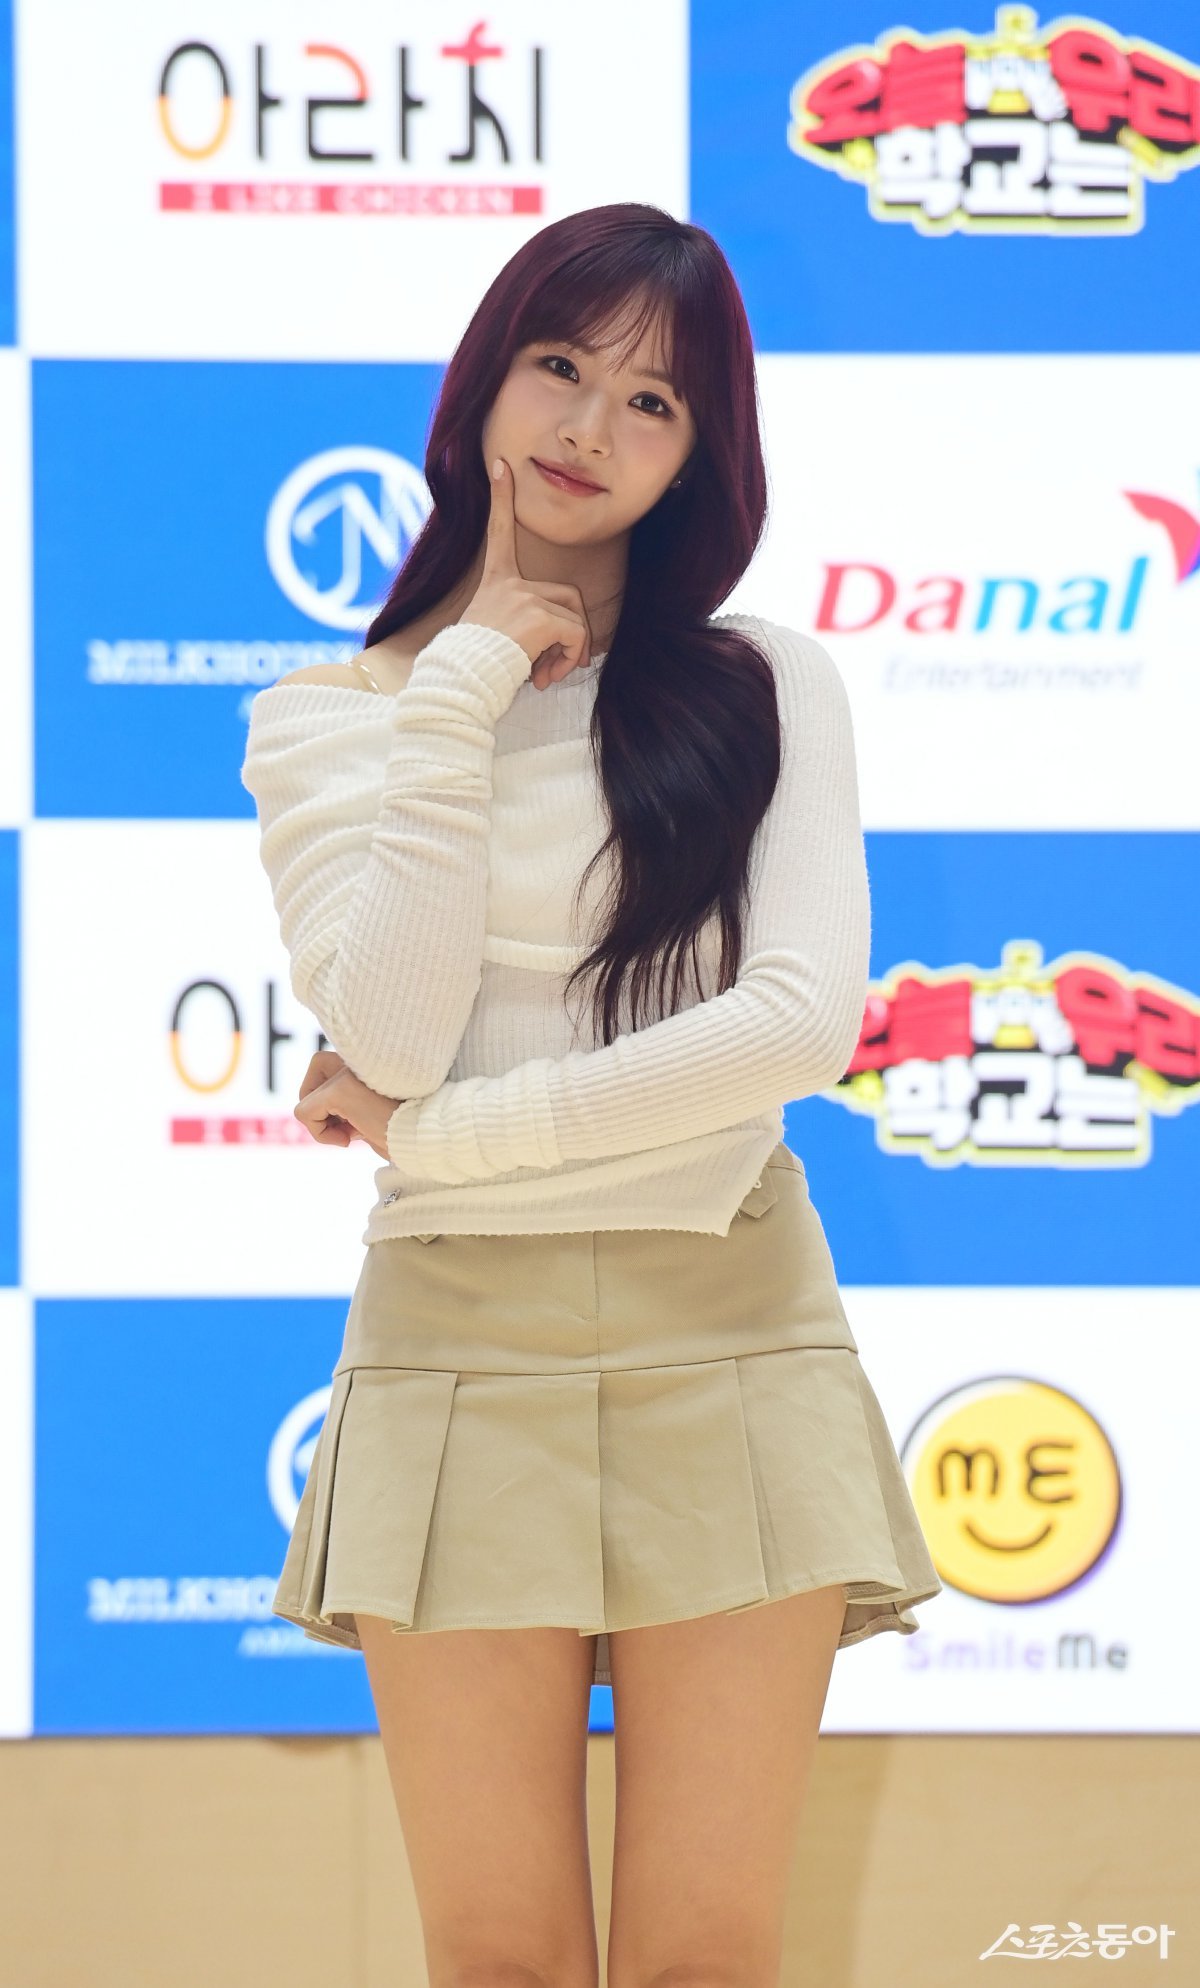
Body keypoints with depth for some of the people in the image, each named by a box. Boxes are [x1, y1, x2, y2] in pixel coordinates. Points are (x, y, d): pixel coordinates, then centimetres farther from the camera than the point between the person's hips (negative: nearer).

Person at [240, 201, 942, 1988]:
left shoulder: (768, 685, 5)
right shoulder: (328, 715, 7)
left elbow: (807, 1021, -9)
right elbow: (388, 1031, -8)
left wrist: (434, 1125, -8)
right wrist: (465, 693, -5)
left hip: (728, 1336, 0)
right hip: (462, 1347, 0)